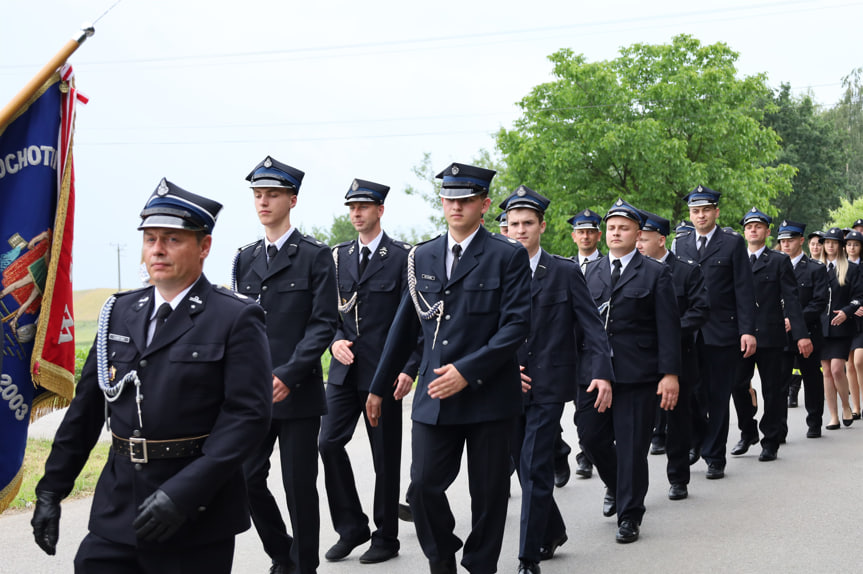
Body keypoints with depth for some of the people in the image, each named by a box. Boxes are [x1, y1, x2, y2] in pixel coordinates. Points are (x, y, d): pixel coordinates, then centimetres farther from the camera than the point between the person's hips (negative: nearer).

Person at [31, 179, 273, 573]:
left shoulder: (236, 319, -7)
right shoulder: (120, 312, 10)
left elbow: (248, 415, -15)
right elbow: (86, 407, 13)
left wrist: (182, 493, -23)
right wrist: (51, 490, 10)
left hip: (196, 518, -4)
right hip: (117, 510, 5)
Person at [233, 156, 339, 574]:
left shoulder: (315, 256, -3)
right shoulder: (245, 258, 13)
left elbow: (323, 323, -8)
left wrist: (288, 376, -16)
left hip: (298, 393, -4)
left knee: (300, 485, 2)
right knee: (249, 479, 4)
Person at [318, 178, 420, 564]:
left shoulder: (402, 257, -4)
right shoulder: (339, 256, 10)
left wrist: (408, 369, -13)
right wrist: (335, 340, -7)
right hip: (345, 369, 4)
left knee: (386, 455, 4)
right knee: (329, 442, -4)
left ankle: (385, 537, 17)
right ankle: (351, 528, 12)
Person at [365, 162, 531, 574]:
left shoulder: (508, 256, -3)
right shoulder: (422, 257, 11)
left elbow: (517, 324, -10)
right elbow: (405, 325, 16)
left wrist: (467, 371, -18)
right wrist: (379, 387, 16)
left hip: (488, 395, -3)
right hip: (434, 397, 3)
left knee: (488, 494, 6)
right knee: (422, 487, -2)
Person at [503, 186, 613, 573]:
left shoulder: (565, 272, 1)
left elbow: (591, 326, -3)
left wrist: (602, 373, -15)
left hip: (548, 386, -4)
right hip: (510, 386, 4)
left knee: (535, 468, -9)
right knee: (524, 466, 12)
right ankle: (552, 533, 35)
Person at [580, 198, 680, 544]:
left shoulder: (655, 274, 2)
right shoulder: (590, 272, 14)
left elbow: (668, 328, -3)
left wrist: (670, 373, -10)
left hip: (637, 374, -4)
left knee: (632, 446, 0)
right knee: (590, 437, 6)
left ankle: (629, 516, 13)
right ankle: (616, 486, 35)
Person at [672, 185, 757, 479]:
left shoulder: (733, 242, 0)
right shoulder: (681, 243, 11)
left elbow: (744, 289, -4)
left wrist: (748, 331, -11)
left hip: (721, 333, -3)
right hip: (687, 332, 3)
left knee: (718, 397, 5)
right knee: (689, 392, 2)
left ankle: (715, 457, 15)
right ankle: (696, 441, 27)